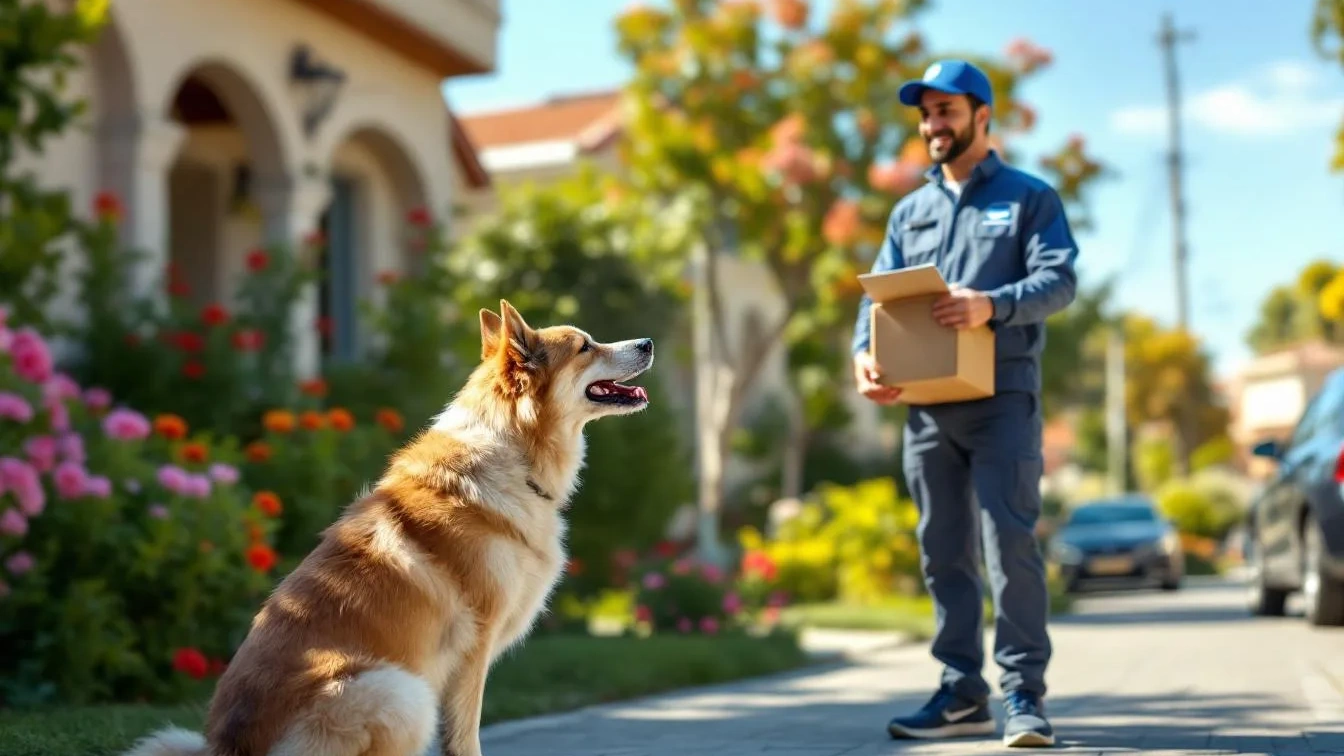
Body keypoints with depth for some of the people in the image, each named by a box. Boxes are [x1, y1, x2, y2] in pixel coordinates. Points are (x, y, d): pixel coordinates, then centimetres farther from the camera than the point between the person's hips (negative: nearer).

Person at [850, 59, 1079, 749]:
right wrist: (866, 354, -9)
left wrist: (992, 305, -26)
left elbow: (1059, 280, -6)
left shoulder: (1030, 197, 7)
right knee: (943, 550, 6)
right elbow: (879, 294, 12)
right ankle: (962, 693, 13)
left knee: (1009, 539, -12)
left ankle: (1023, 693, -8)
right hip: (927, 403, 5)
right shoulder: (909, 212, 20)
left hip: (1002, 397, -5)